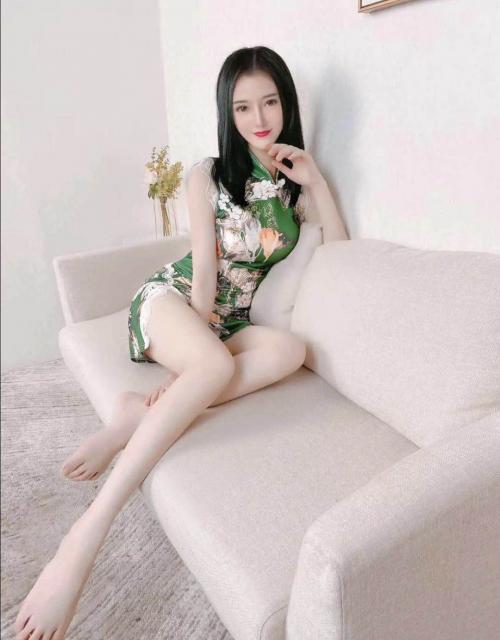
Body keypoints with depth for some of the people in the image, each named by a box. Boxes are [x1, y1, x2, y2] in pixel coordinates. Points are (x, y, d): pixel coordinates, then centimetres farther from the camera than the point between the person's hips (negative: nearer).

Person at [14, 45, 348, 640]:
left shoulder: (292, 179, 8)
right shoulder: (208, 176, -4)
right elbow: (203, 272, -10)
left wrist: (317, 182, -7)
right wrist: (201, 352, -14)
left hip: (226, 320, 4)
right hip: (172, 298, -4)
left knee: (290, 349, -30)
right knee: (215, 366, -38)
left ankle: (139, 413, -31)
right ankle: (86, 534, -38)